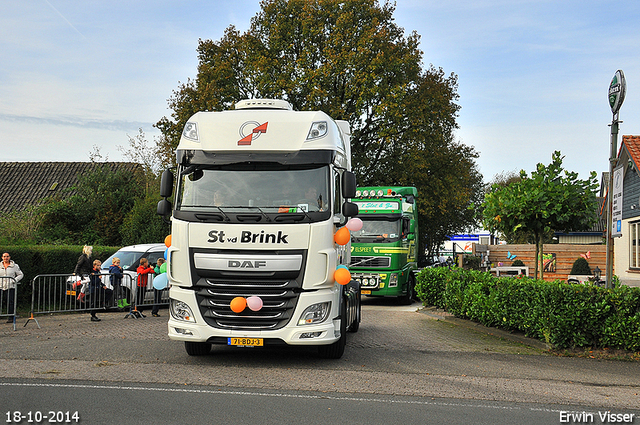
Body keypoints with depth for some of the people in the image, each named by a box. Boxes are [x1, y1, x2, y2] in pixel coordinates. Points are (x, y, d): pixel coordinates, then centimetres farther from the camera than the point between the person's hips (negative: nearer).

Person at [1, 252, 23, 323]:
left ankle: (10, 318, -1)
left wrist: (15, 280, -6)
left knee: (10, 302, -6)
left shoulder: (14, 266, 6)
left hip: (10, 287, -2)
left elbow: (21, 275, 10)